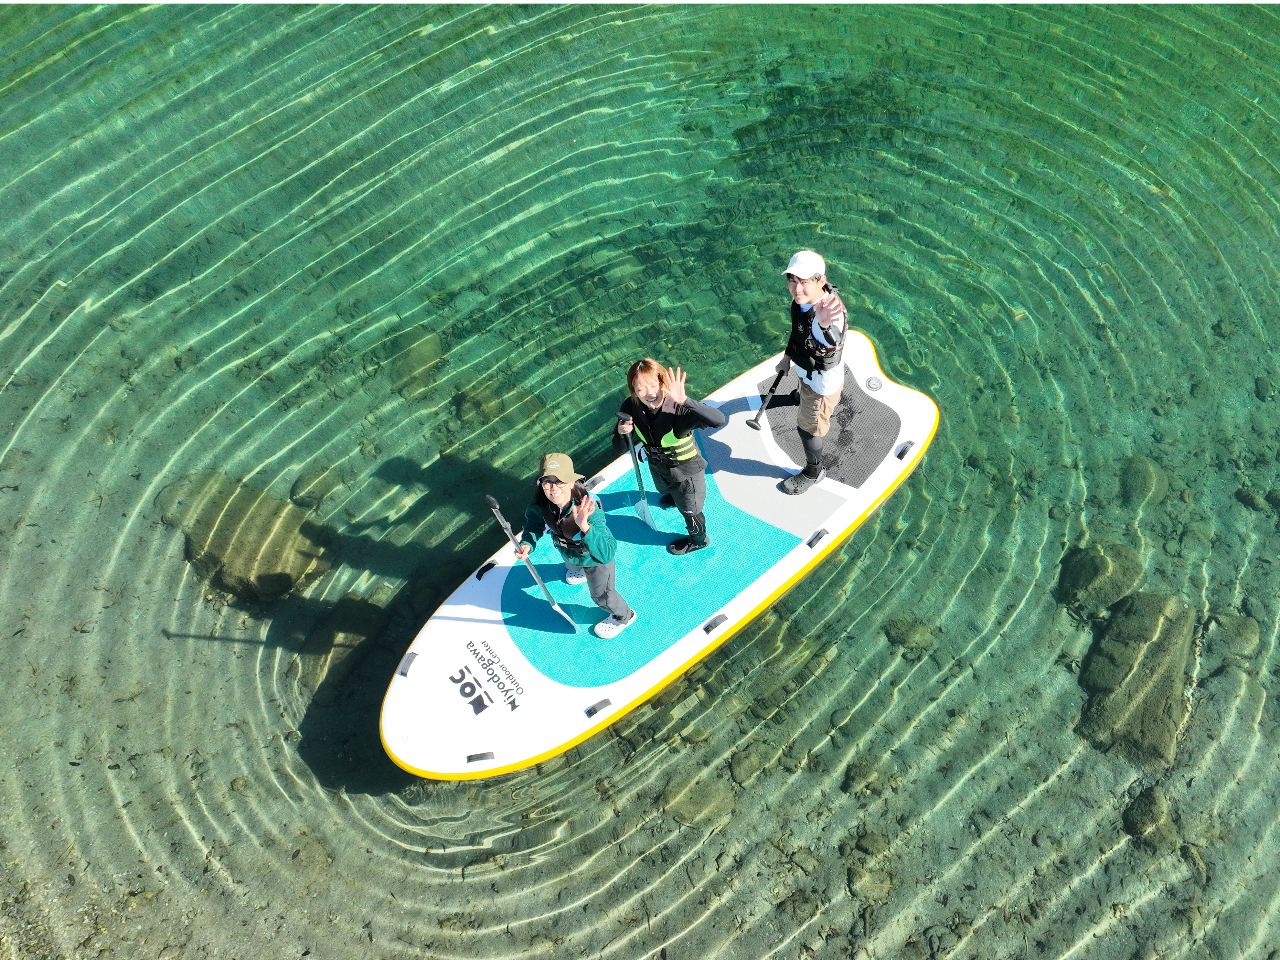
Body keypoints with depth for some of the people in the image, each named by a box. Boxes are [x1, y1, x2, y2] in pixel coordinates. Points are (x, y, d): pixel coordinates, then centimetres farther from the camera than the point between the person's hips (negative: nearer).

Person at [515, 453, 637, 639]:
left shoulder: (589, 511, -48)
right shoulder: (541, 503, -32)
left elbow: (606, 553, -56)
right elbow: (534, 523, -9)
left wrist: (584, 527, -71)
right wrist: (527, 543, -30)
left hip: (596, 558, -6)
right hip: (568, 552, 6)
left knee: (601, 595, 21)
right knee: (572, 566, 42)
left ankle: (624, 616, 56)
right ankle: (582, 571, 81)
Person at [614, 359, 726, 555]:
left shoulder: (679, 409, -40)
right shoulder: (631, 408, -25)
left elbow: (719, 420, -57)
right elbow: (618, 449, -16)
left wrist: (685, 400, -68)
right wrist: (621, 433, -39)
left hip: (686, 471, -5)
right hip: (657, 467, 6)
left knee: (689, 511, 23)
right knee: (664, 489, 40)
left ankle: (698, 540, 56)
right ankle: (675, 497, 77)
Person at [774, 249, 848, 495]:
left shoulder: (831, 312, -43)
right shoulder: (802, 299, -18)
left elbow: (832, 341, -67)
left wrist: (824, 325, -89)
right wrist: (787, 357, 14)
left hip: (822, 381, -8)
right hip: (805, 371, 8)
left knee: (808, 428, 8)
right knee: (805, 394, 40)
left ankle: (813, 472, 36)